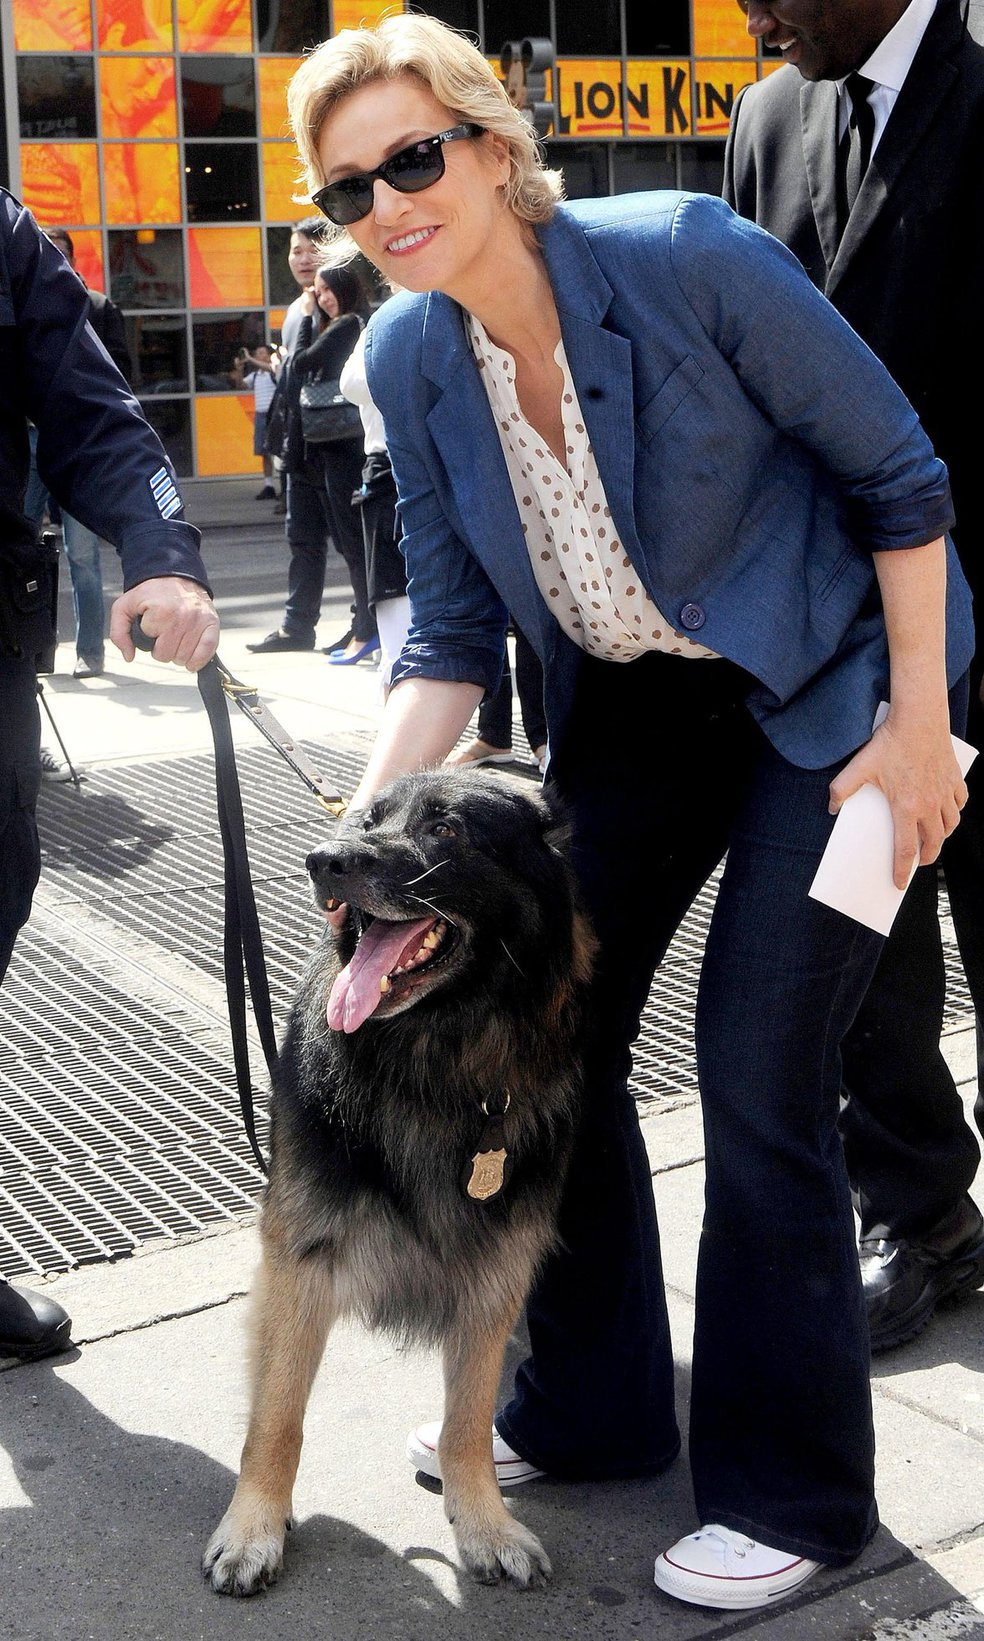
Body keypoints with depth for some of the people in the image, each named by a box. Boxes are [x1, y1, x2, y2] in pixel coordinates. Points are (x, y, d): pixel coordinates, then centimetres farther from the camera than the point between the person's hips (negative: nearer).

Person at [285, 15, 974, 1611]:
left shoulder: (687, 254, -24)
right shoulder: (410, 359, -7)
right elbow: (455, 629, -1)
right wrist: (372, 821, -13)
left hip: (829, 687, -6)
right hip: (633, 702, 6)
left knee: (757, 1075, -8)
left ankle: (790, 1493, 12)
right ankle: (588, 1410, 29)